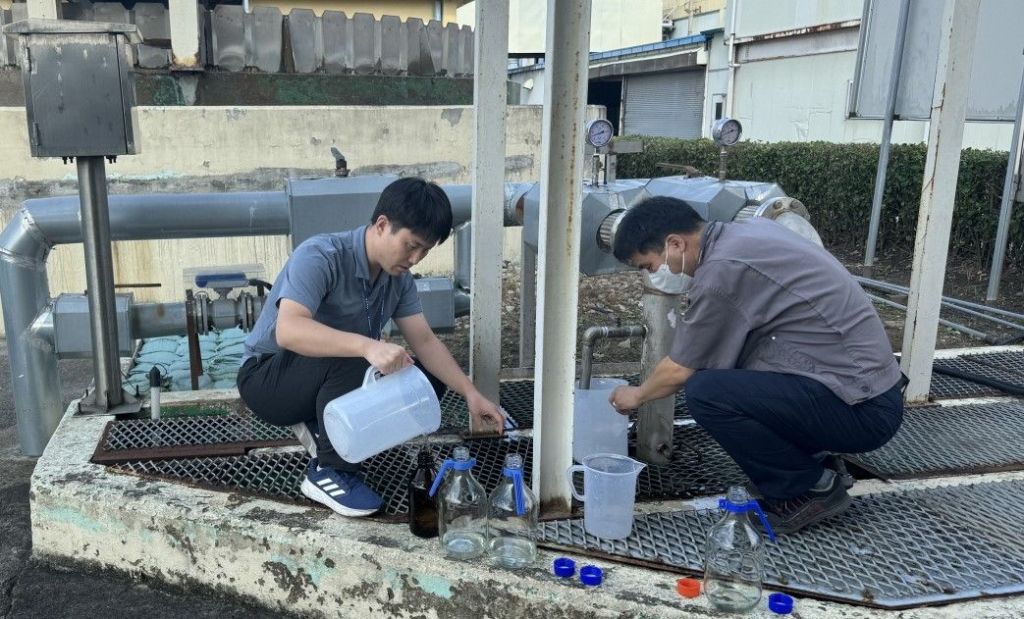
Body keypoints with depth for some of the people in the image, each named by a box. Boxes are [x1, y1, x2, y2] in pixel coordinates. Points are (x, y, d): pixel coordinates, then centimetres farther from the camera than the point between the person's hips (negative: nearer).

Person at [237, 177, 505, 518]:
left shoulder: (398, 277, -5)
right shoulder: (319, 257, -27)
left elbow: (424, 341, -4)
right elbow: (288, 330, -42)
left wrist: (470, 393, -17)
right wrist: (367, 346, -54)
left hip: (329, 378, 7)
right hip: (267, 376, -7)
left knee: (428, 378, -8)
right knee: (352, 363, -36)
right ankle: (329, 471, -19)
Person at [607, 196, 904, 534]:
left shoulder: (721, 271, -20)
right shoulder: (751, 229, 7)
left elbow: (679, 371, -7)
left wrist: (638, 394, 11)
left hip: (864, 411, -9)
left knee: (706, 392, -20)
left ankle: (812, 489, -2)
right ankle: (811, 456, 16)